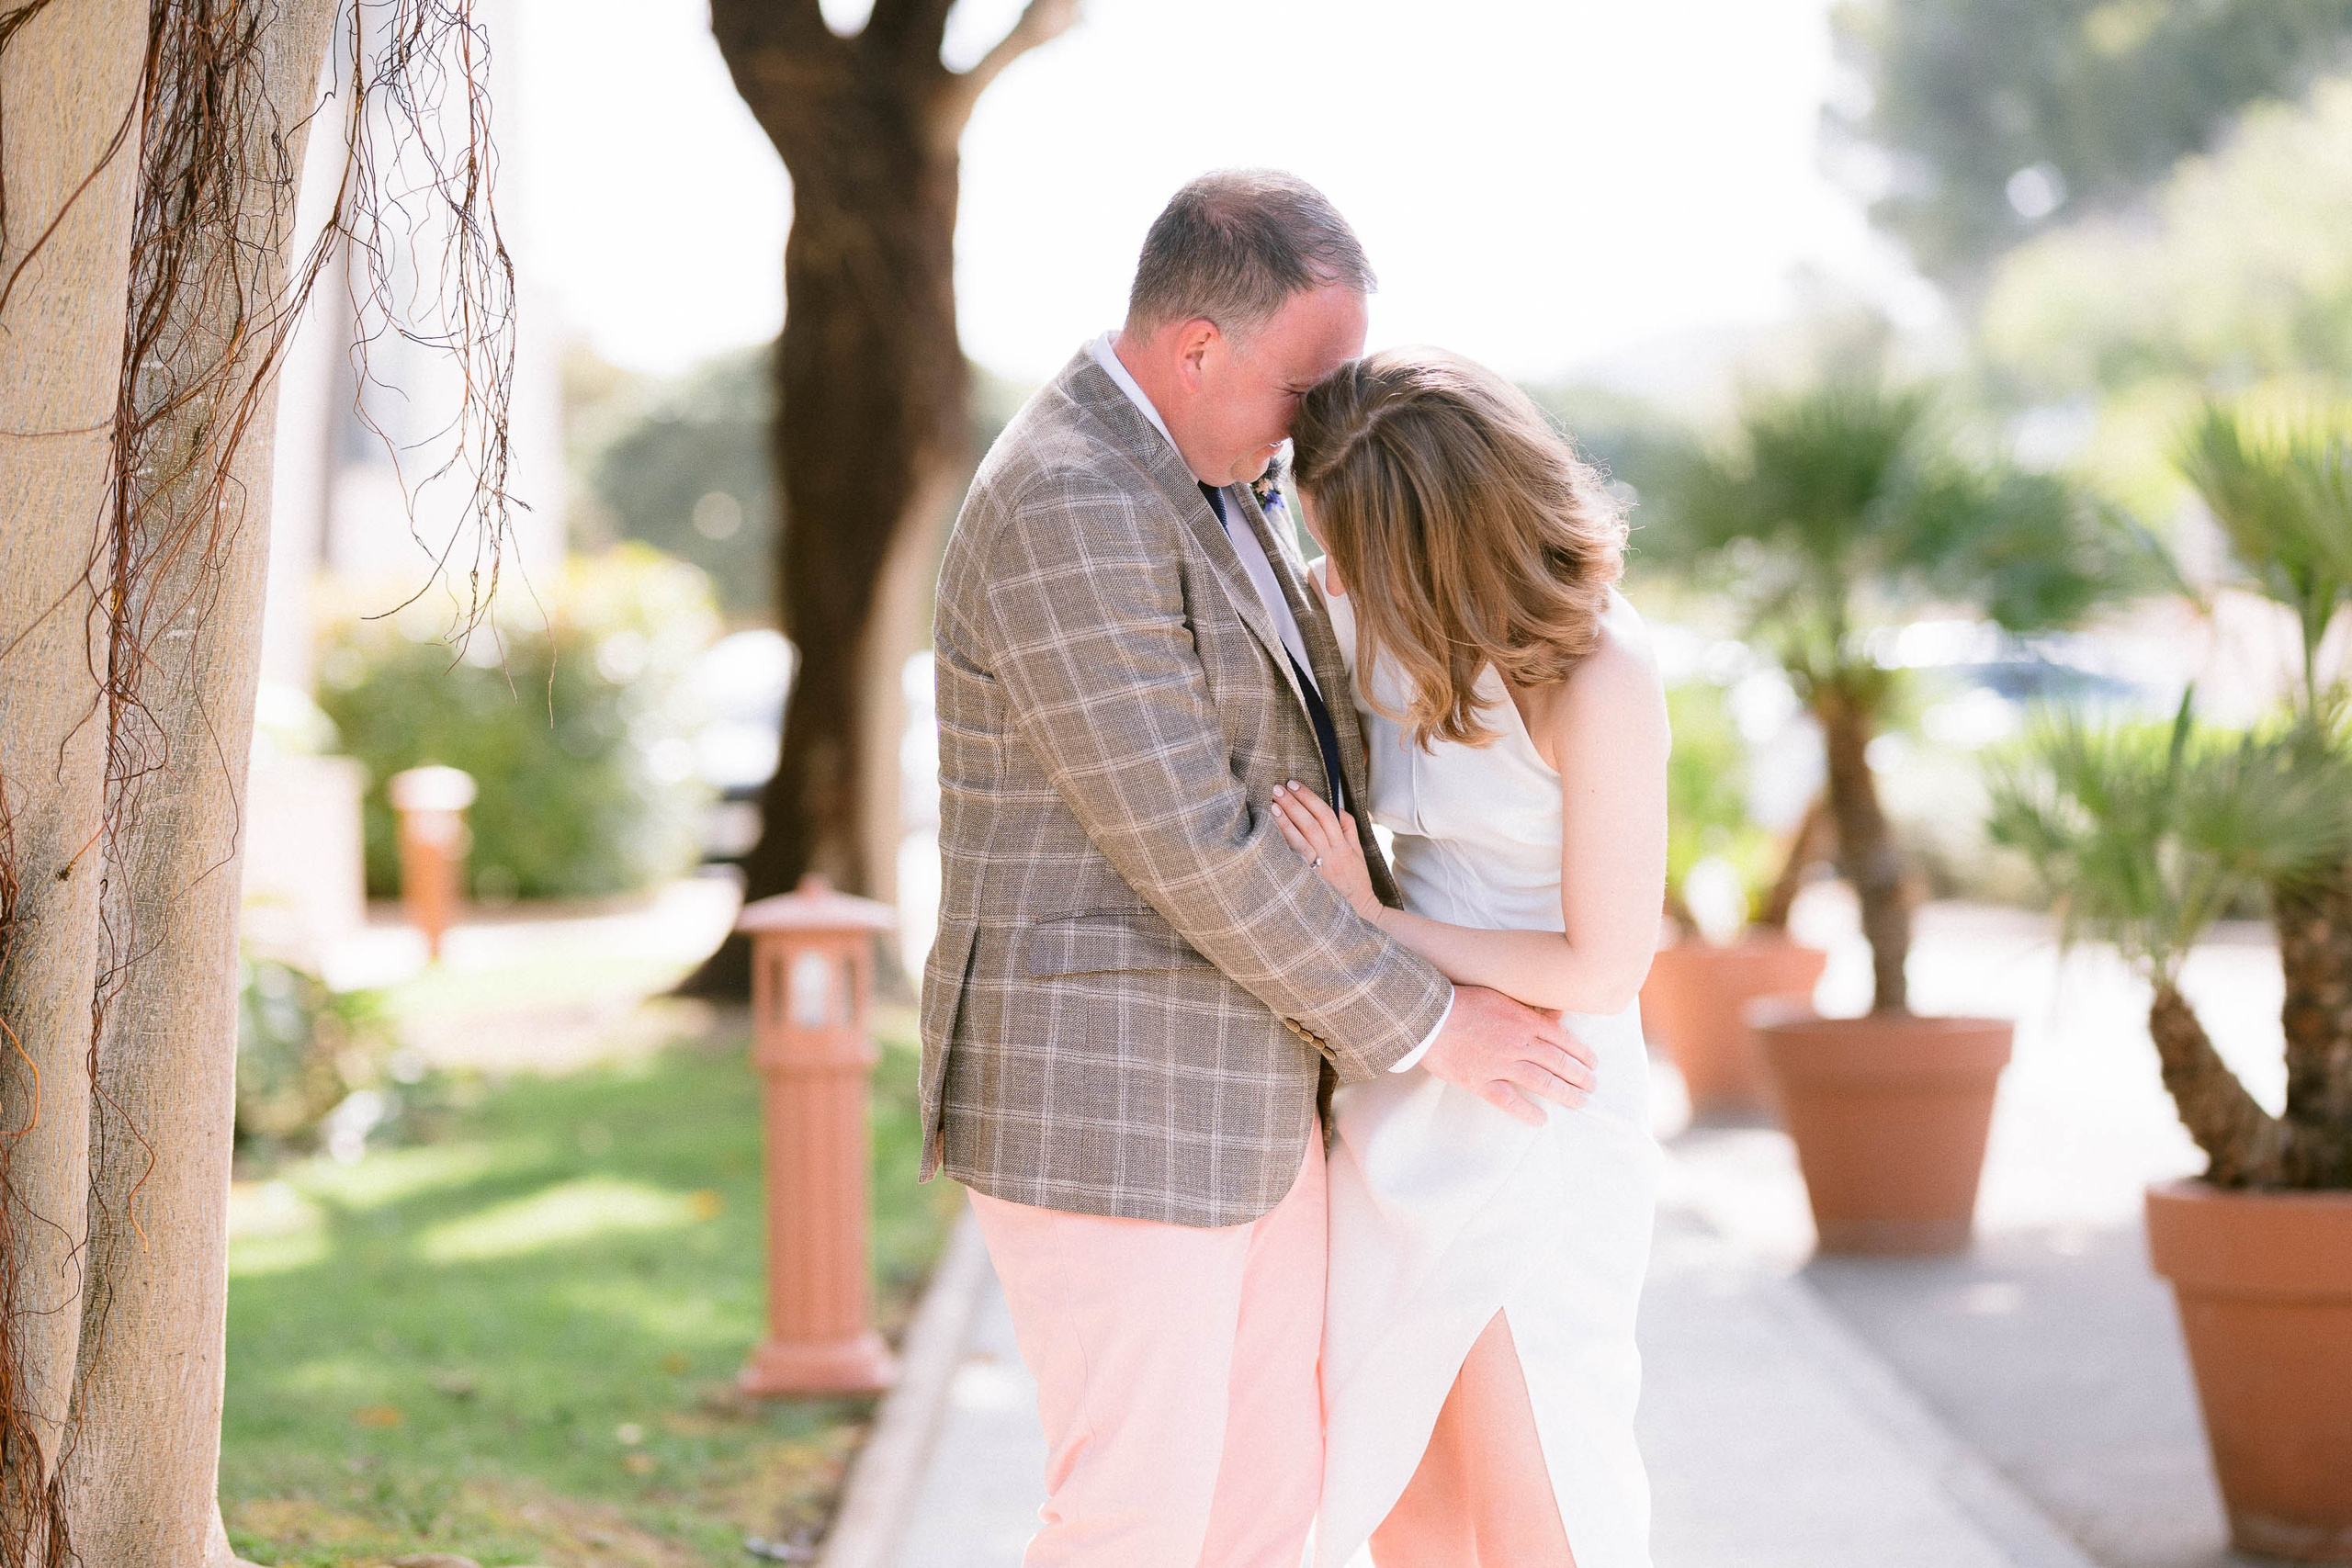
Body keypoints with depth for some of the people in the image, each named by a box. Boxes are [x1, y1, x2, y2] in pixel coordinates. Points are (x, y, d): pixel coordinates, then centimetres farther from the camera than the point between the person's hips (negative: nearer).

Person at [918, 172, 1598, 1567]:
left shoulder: (1188, 480, 12)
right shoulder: (1069, 511, -22)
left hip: (1224, 1086, 10)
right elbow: (1188, 845, -22)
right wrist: (1427, 1025, -15)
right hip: (1102, 1098, -10)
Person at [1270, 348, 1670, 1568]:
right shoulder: (1382, 615, -3)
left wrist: (1366, 920, -15)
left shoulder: (1599, 680, -22)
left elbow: (1603, 966, -18)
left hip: (1539, 1113, -7)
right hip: (1397, 1100, 7)